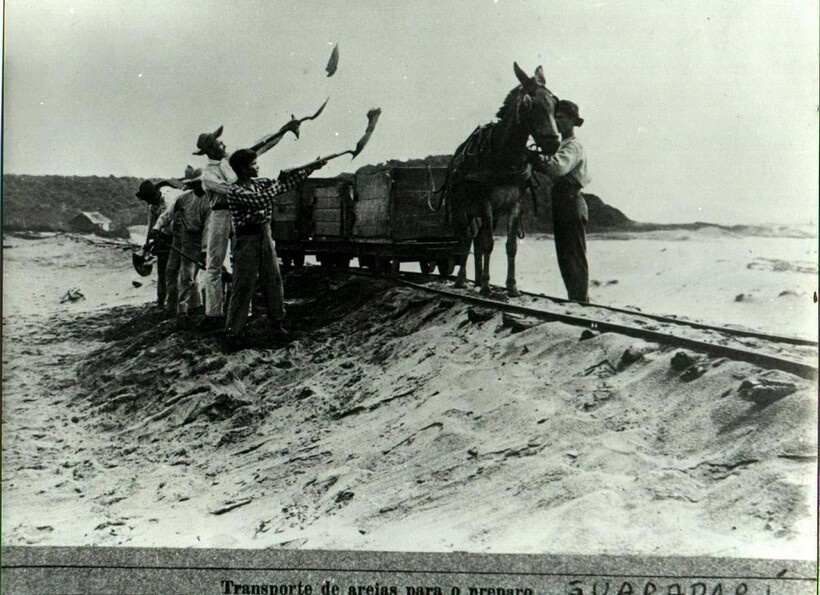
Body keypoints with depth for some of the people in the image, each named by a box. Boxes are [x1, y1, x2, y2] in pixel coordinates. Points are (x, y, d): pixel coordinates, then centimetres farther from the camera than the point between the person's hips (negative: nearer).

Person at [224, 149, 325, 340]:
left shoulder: (260, 183, 9)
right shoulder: (235, 191, -14)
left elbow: (286, 184, 12)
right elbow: (260, 200, -26)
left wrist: (311, 167, 8)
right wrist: (278, 182, -14)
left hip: (265, 236, 7)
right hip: (246, 240, -7)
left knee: (274, 280, 7)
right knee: (243, 285, -4)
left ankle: (276, 324, 16)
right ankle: (232, 330, 4)